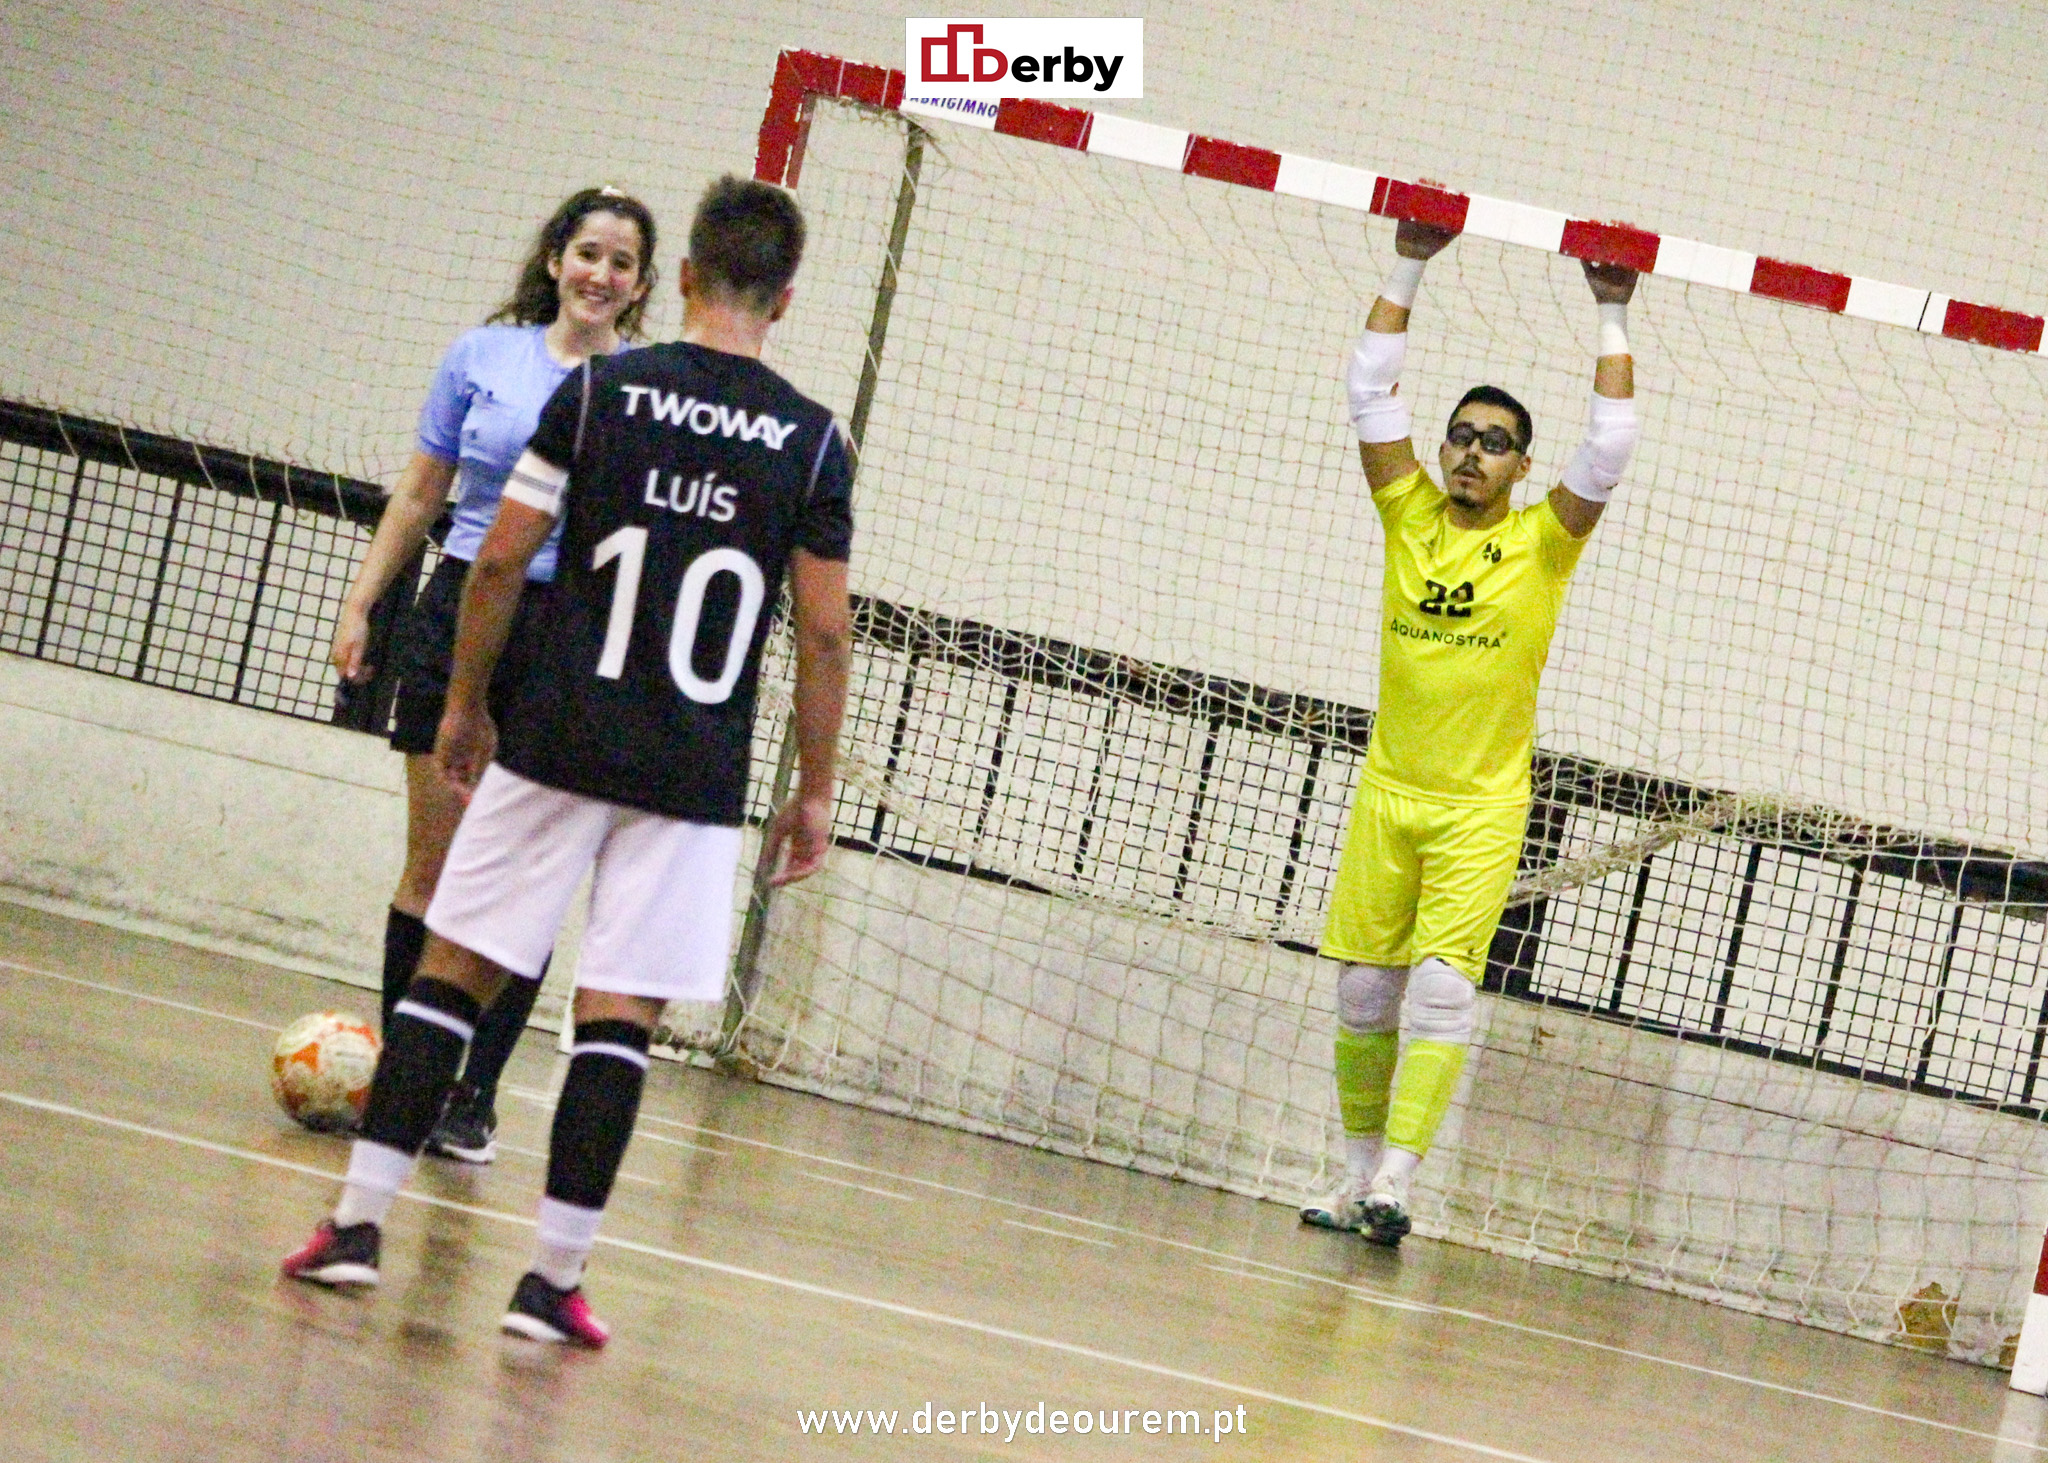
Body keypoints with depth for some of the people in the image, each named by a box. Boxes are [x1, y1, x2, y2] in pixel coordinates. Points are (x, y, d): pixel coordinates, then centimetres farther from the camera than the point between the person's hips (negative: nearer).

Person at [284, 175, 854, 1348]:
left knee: (455, 970, 8)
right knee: (620, 1015, 2)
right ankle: (556, 1276, 0)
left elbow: (504, 558, -2)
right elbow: (825, 630, 0)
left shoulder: (600, 392, -1)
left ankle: (361, 1219, 4)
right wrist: (816, 788, 9)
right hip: (696, 775, 0)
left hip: (556, 744, 0)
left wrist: (467, 703, 10)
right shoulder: (812, 443, 0)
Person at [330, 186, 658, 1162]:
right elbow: (420, 494, 13)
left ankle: (474, 1093, 6)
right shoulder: (483, 357, 6)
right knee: (434, 862, 2)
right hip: (462, 616, 1)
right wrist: (360, 603, 8)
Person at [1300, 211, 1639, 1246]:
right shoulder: (1409, 515, 4)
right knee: (1363, 992, 5)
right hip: (1387, 791, 3)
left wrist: (1612, 319, -12)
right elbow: (1371, 390, 2)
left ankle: (1394, 1183, -19)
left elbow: (1611, 447, -12)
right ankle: (1359, 1171, 16)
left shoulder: (1542, 541, -2)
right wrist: (1408, 268, -2)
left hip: (1481, 806, -3)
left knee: (1442, 986, -15)